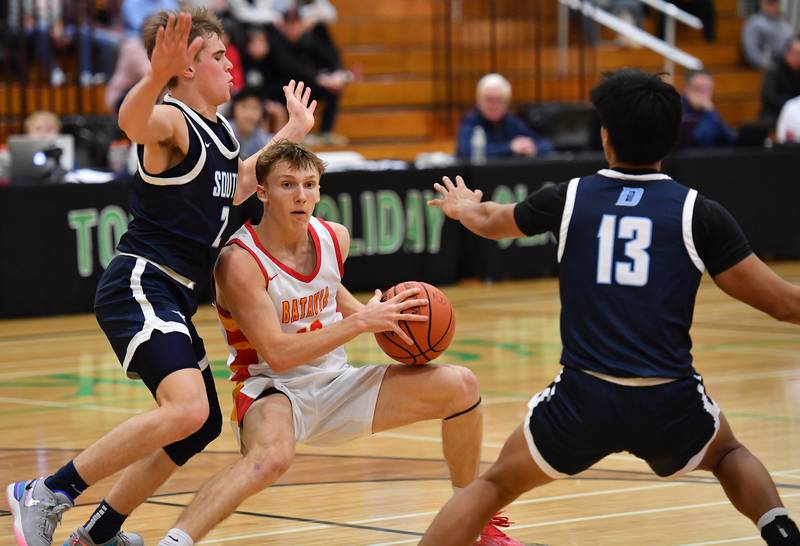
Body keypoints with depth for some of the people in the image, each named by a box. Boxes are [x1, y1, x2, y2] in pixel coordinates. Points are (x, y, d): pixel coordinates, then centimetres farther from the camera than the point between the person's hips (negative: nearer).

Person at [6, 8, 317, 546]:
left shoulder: (222, 131, 15)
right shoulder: (171, 121, -13)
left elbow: (232, 190, 35)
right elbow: (132, 121, -38)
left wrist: (293, 131, 37)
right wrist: (157, 75, -59)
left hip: (174, 298, 10)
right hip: (141, 285, -10)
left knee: (202, 427, 19)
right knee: (186, 409, -28)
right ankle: (47, 495, -19)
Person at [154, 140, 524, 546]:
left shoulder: (335, 238, -1)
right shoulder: (239, 262, -23)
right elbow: (278, 355, -27)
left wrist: (378, 315, 5)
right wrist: (361, 322, -25)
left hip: (338, 385, 7)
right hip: (272, 392, -7)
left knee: (460, 385, -2)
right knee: (271, 457, -43)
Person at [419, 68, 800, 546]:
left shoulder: (570, 198, 6)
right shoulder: (698, 212, 1)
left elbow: (490, 222, 28)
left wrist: (465, 208, 52)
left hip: (584, 399, 0)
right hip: (669, 403, 0)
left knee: (495, 486, 21)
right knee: (728, 454, 33)